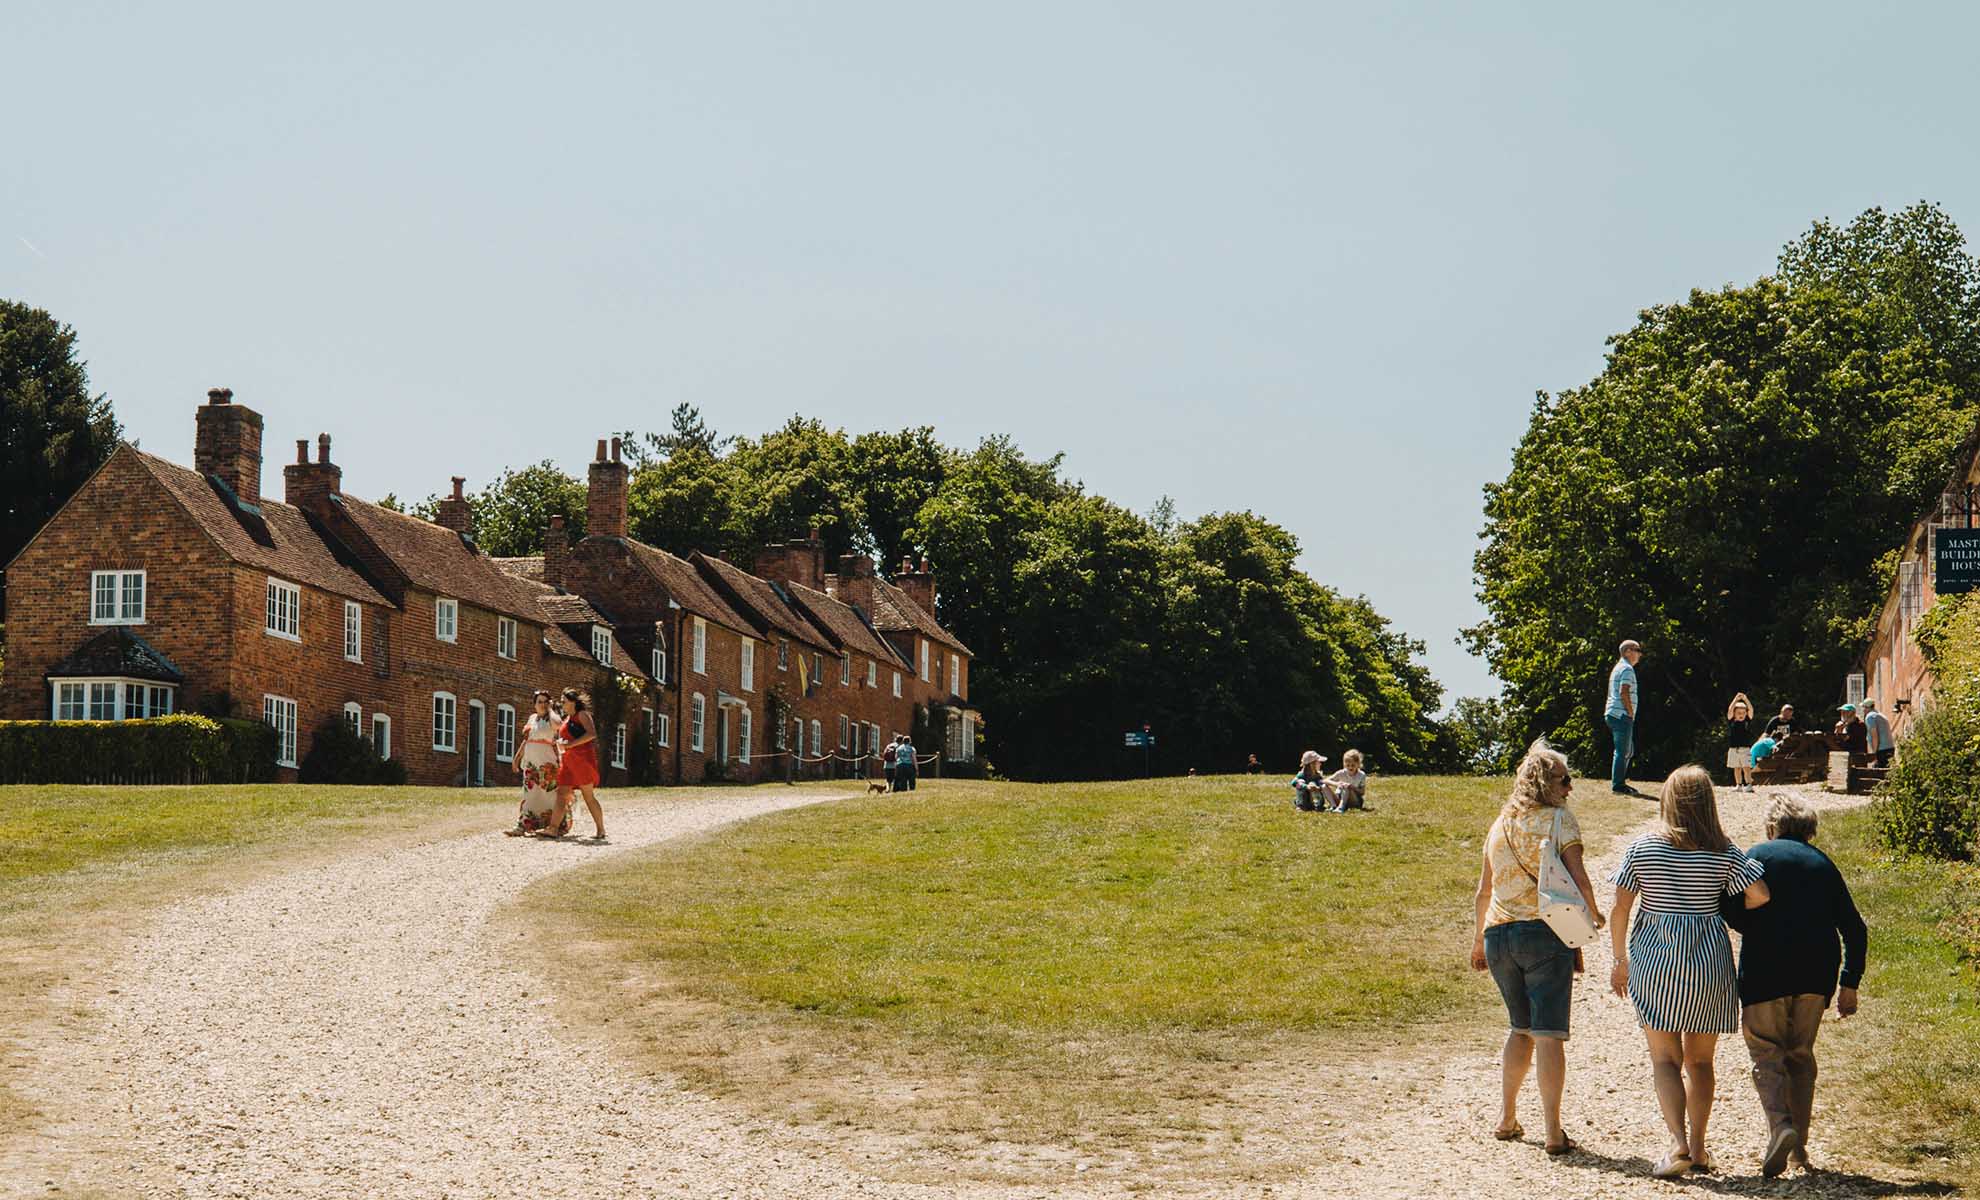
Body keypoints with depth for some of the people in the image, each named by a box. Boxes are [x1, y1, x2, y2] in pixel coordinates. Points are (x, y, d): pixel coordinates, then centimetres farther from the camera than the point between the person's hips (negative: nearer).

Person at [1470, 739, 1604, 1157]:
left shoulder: (1500, 823, 13)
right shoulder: (1559, 819, -5)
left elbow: (1483, 891, 17)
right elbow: (1578, 876, -12)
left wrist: (1478, 940, 26)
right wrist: (1593, 914, 6)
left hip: (1499, 934, 6)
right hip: (1545, 933, -5)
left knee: (1520, 1029, 19)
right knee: (1549, 1033, -3)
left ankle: (1506, 1120, 19)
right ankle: (1553, 1131, -5)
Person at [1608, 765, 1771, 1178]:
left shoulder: (1642, 848, -2)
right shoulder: (1724, 853, -1)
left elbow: (1619, 907, -3)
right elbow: (1759, 895, -8)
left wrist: (1620, 961, 7)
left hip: (1654, 961, -1)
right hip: (1709, 960, 1)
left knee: (1665, 1058, 2)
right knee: (1700, 1059, 14)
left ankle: (1679, 1144, -16)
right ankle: (1698, 1148, 17)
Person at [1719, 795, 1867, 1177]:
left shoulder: (1759, 855, 3)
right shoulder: (1823, 864, 15)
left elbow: (1739, 916, -8)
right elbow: (1855, 929, 11)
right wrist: (1849, 984, 15)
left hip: (1766, 971, -4)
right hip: (1816, 974, 4)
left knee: (1766, 1052, 2)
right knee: (1800, 1055, 16)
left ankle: (1780, 1126, -22)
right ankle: (1798, 1147, 14)